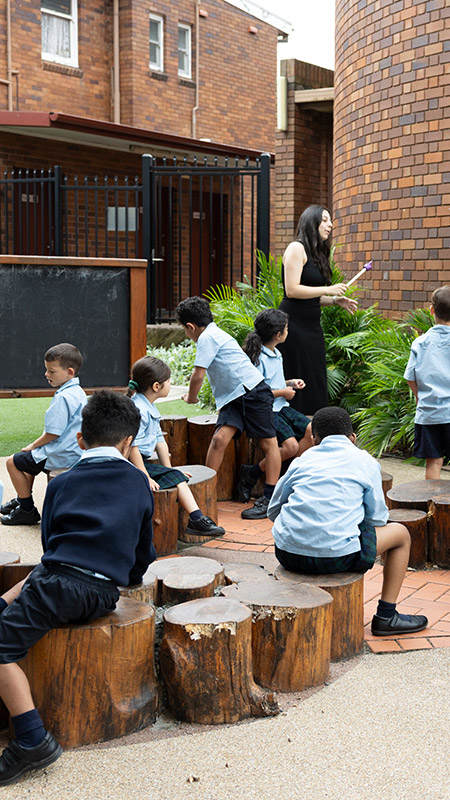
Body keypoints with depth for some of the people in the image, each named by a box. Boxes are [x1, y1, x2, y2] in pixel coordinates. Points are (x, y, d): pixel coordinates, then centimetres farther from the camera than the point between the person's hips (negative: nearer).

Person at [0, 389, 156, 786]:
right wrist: (129, 575, 44)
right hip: (105, 593, 4)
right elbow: (145, 550, 25)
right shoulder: (139, 483, 17)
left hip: (60, 582, -4)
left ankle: (32, 740, -17)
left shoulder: (61, 483, 15)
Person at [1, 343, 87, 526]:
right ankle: (22, 499, 44)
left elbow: (53, 433, -24)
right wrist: (36, 445, 17)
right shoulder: (78, 392, 7)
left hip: (62, 456, -11)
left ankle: (28, 511, 9)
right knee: (27, 458, 31)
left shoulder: (62, 398, -25)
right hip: (75, 452, 11)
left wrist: (34, 445, -5)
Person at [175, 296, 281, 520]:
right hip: (232, 397, 9)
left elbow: (198, 375, -10)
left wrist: (191, 397, 9)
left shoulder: (208, 337, -10)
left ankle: (269, 498, -2)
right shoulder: (214, 334, 20)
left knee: (269, 443, -1)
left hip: (252, 390, -9)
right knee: (219, 438, -7)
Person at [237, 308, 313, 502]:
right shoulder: (258, 358, -16)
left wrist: (290, 383, 10)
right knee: (290, 446, -24)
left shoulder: (276, 354, 15)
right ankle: (250, 474, -6)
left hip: (281, 407, 9)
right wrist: (282, 392, -12)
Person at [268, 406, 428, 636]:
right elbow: (377, 518, 9)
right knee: (400, 533, 21)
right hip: (337, 556, -4)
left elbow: (273, 511, 20)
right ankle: (386, 615, 23)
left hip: (287, 554, 4)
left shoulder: (302, 461, 15)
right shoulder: (365, 462, 9)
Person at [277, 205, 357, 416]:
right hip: (294, 325, -9)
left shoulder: (317, 253, 18)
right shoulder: (296, 248, -8)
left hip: (311, 327, 9)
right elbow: (292, 290, -17)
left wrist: (335, 301, 8)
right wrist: (328, 290, -13)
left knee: (316, 383, 8)